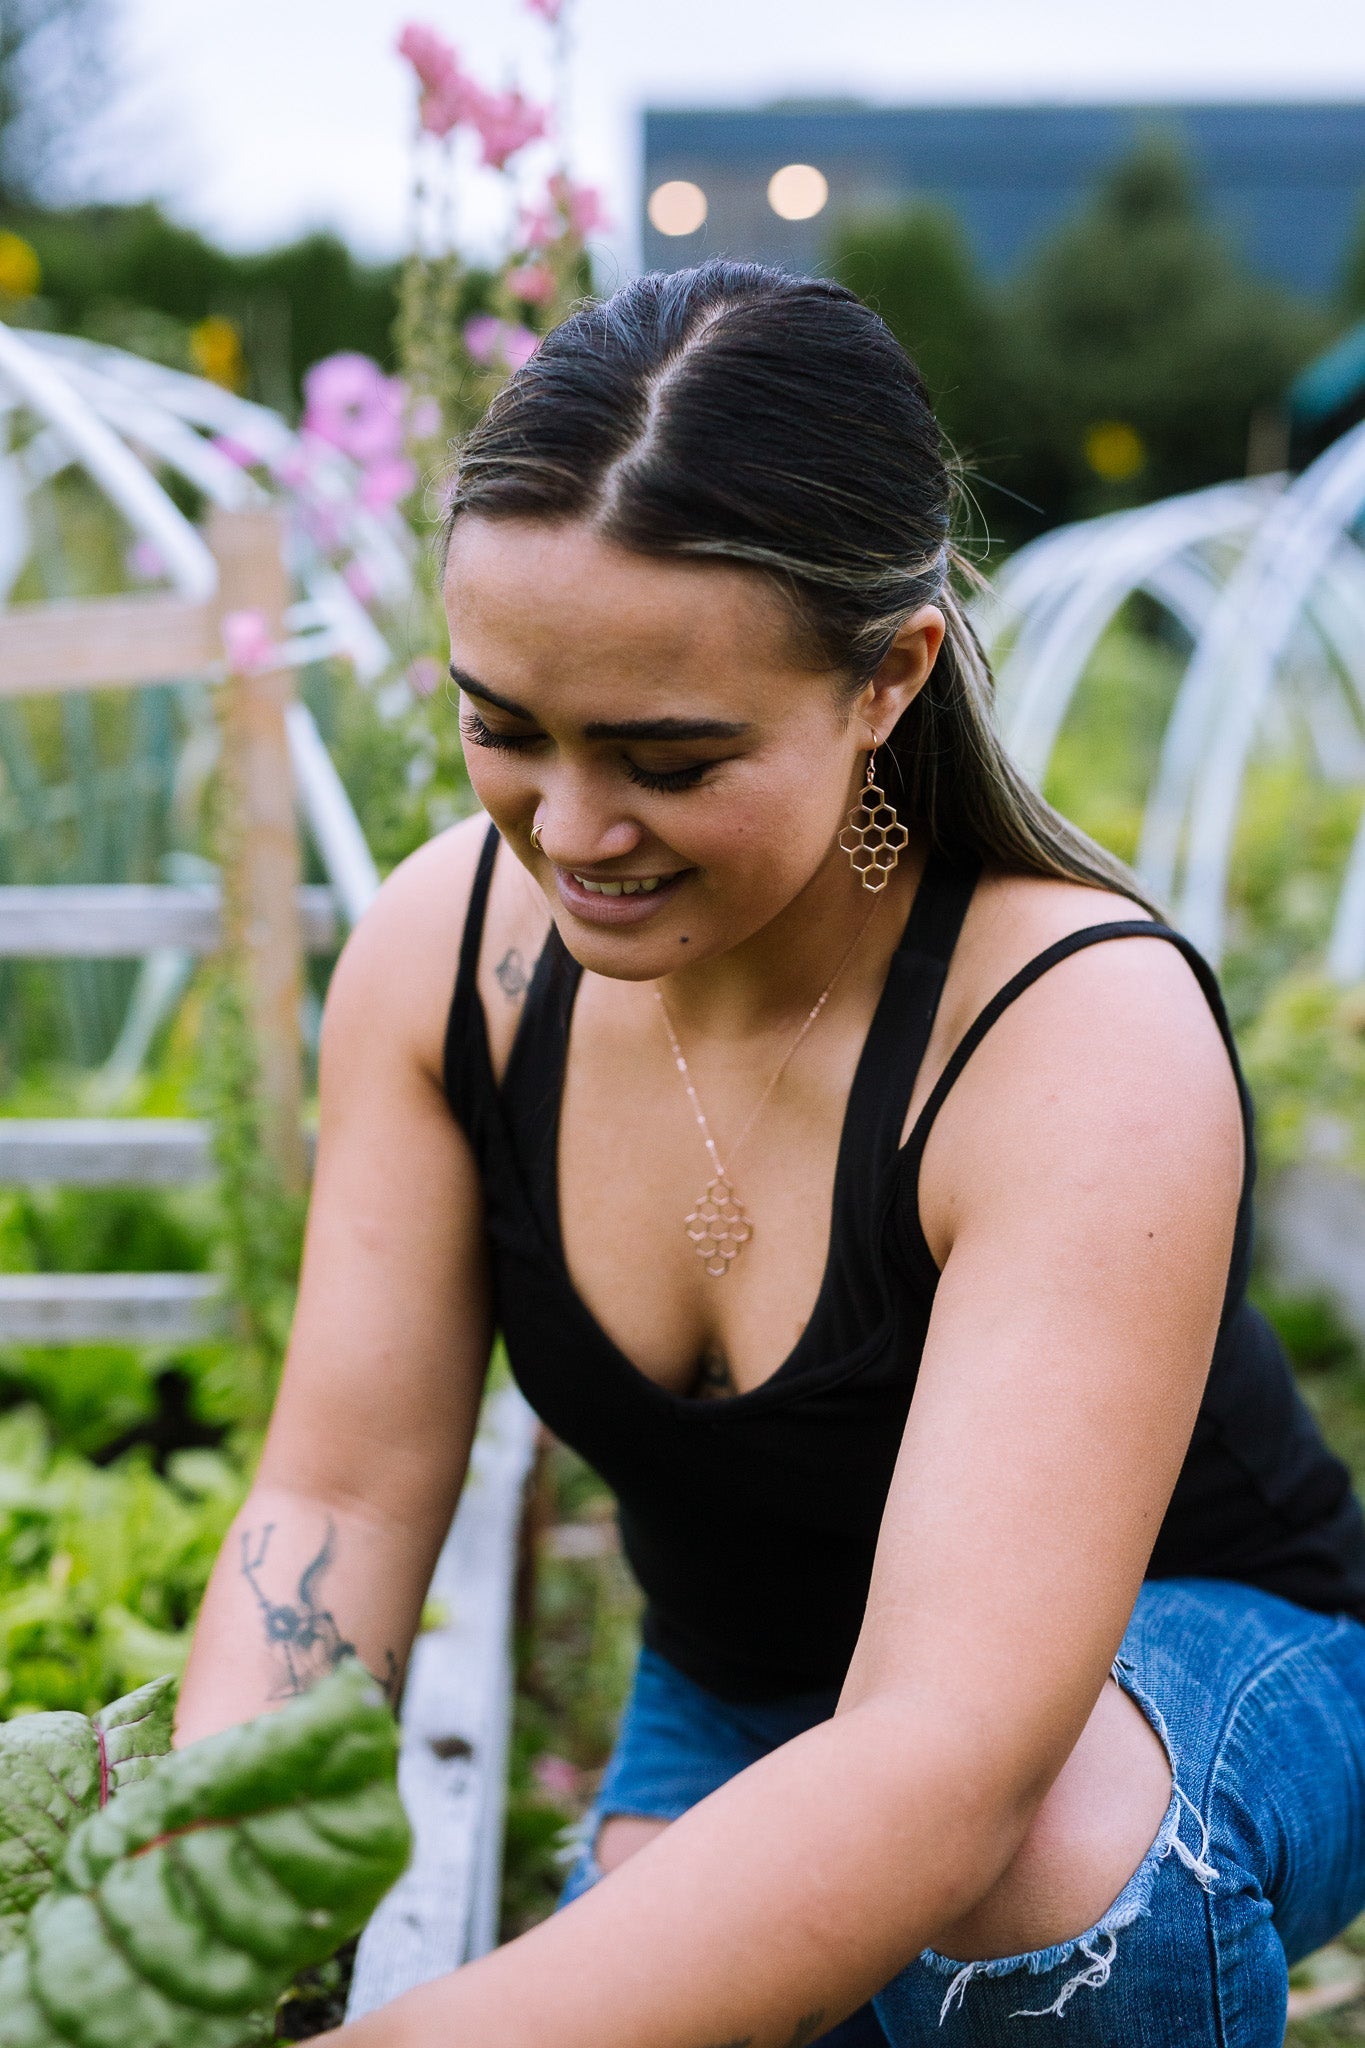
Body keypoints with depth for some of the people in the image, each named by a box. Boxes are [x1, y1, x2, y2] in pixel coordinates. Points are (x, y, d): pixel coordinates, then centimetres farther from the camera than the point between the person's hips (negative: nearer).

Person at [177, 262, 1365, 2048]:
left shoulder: (1090, 1042, -34)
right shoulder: (445, 943, -16)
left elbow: (949, 1762, -42)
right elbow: (341, 1495, -14)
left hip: (1187, 1658, -4)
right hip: (737, 1708, 5)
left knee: (1040, 1851, -38)